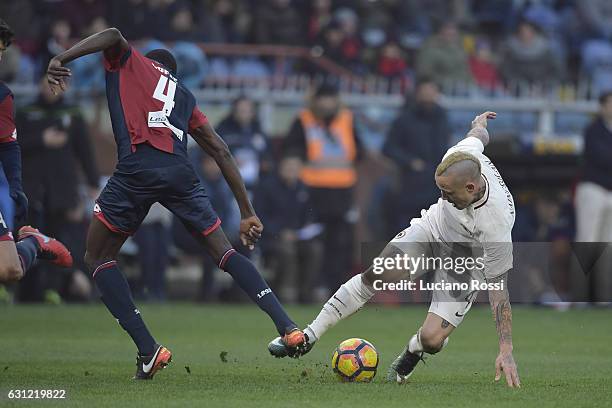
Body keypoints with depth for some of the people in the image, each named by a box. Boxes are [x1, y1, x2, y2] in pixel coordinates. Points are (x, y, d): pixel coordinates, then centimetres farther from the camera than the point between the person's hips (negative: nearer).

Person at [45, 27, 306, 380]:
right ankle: (288, 327, 2)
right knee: (225, 252, 15)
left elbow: (113, 36, 2)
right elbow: (221, 152, 28)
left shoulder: (129, 62, 26)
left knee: (98, 257, 13)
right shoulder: (185, 97, 33)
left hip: (137, 168, -3)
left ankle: (148, 349, 1)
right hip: (180, 172, 4)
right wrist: (248, 212, 29)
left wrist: (62, 59, -1)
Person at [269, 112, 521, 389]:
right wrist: (479, 124, 24)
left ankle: (414, 349, 21)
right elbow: (479, 136, -2)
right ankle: (309, 336, -7)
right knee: (377, 275, -19)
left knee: (432, 339, -19)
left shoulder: (496, 227, -40)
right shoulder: (461, 155, -29)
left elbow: (498, 288, -30)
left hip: (467, 260, -4)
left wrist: (506, 351, -30)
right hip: (435, 225, 4)